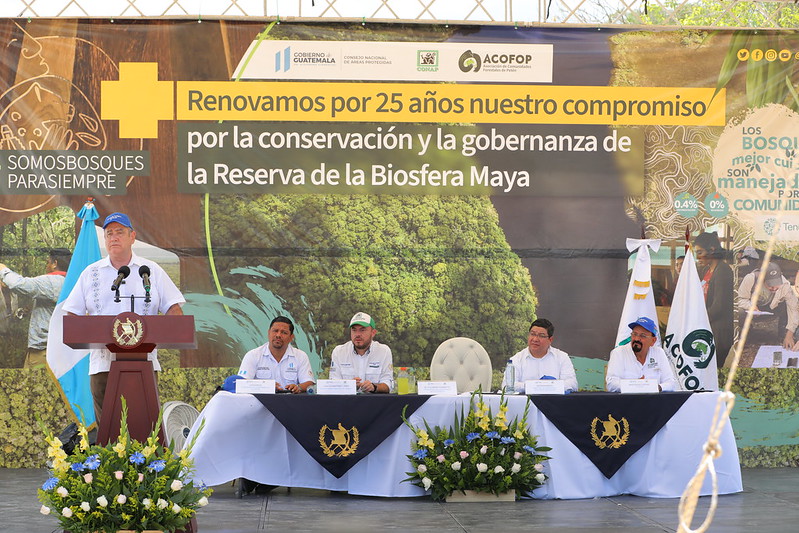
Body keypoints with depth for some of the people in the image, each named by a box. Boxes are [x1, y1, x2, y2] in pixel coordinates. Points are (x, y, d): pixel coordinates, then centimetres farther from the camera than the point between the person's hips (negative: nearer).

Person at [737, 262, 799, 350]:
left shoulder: (785, 285, -31)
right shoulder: (750, 279, -36)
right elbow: (741, 299, -23)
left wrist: (789, 334, -38)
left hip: (771, 305, 2)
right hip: (752, 303, -2)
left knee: (785, 308, -27)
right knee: (740, 311, -34)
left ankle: (782, 338, -4)